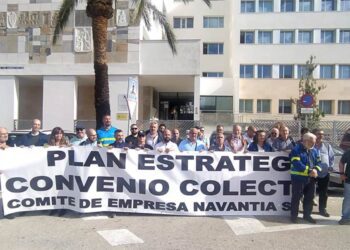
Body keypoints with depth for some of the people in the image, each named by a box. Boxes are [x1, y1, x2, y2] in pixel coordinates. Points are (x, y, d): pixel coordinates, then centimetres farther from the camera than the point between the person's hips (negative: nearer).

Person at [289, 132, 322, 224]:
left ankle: (307, 215, 27)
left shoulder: (314, 150, 11)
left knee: (309, 197, 14)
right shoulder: (296, 149, -11)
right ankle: (294, 215, 12)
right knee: (296, 197, 1)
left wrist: (316, 170, -12)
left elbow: (318, 162, 10)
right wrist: (309, 171, -24)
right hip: (298, 178, -6)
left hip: (311, 179, 7)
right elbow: (297, 163, -21)